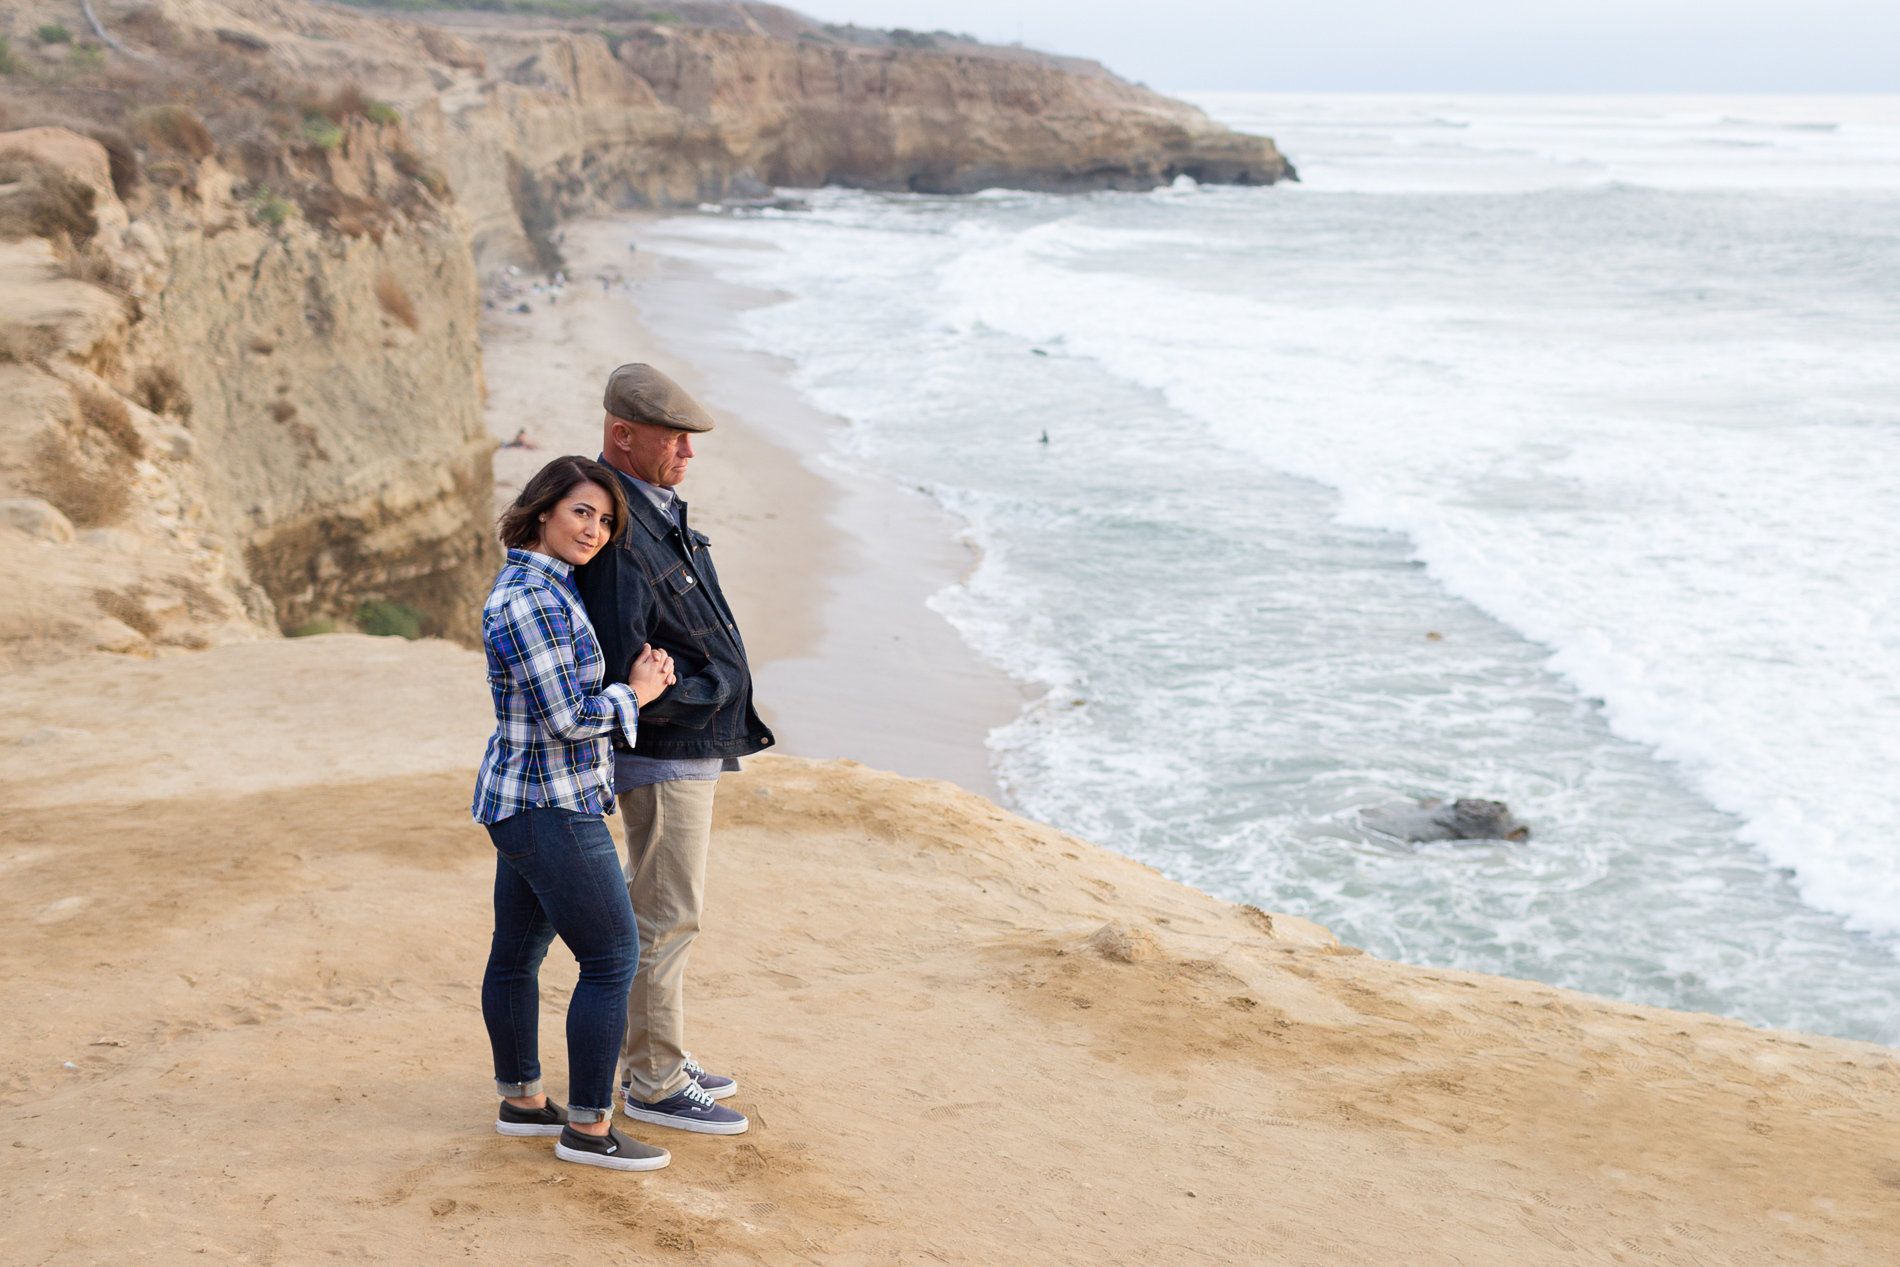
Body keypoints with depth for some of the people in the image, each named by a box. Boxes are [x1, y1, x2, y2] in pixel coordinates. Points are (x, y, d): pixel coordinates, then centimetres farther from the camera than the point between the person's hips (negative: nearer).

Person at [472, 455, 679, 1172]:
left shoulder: (542, 586, 11)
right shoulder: (530, 600, -21)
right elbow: (564, 718, -22)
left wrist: (640, 676, 4)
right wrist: (635, 693, -7)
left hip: (524, 802, 10)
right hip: (551, 808, -10)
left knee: (517, 954, 18)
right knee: (612, 959, -4)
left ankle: (521, 1101, 30)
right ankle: (587, 1129, 3)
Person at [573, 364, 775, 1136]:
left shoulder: (657, 511, 9)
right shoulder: (621, 537, -24)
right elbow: (620, 678, -28)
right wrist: (712, 688, -15)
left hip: (692, 751, 10)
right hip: (664, 759, -10)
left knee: (661, 908, 17)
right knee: (666, 918, -1)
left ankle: (651, 1060, 29)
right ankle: (655, 1085, 9)